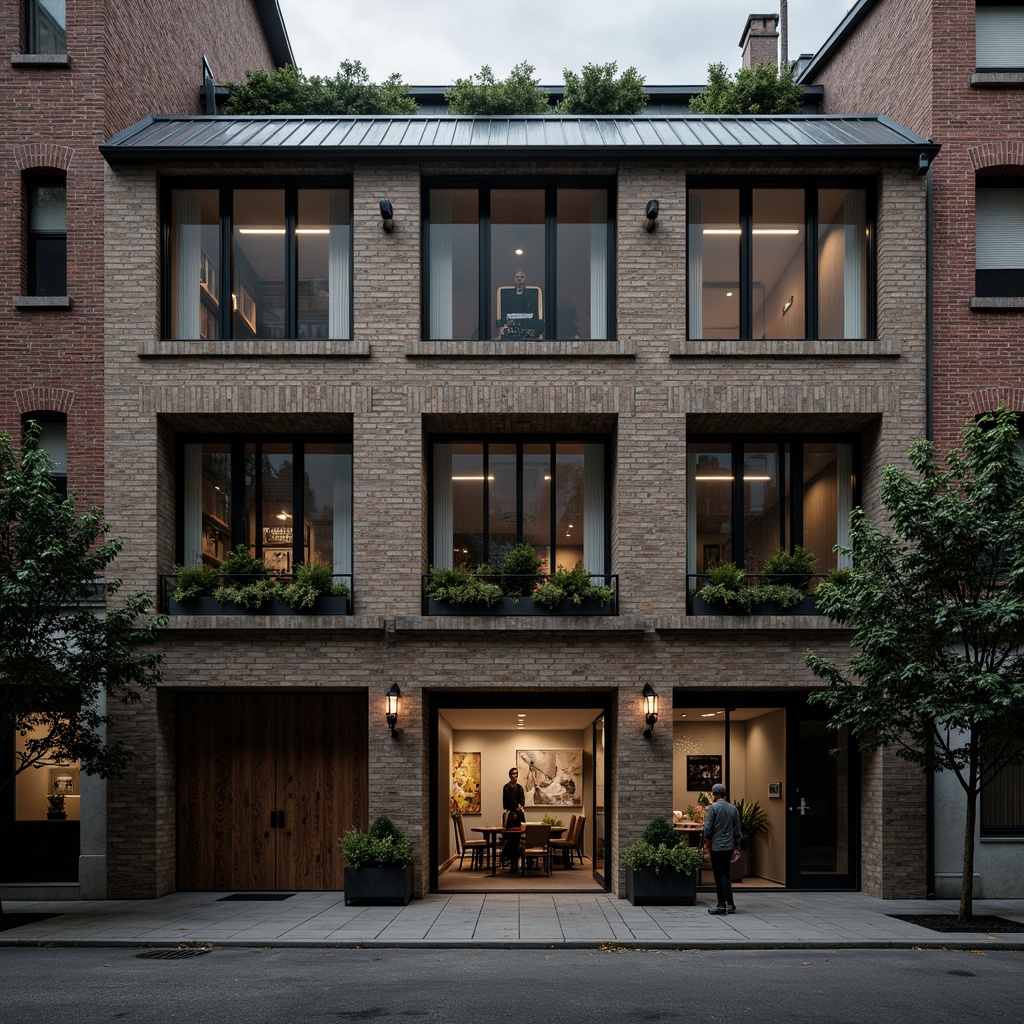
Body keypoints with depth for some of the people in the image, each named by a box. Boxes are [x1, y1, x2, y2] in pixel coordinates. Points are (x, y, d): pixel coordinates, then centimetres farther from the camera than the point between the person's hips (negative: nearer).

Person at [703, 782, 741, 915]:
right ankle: (729, 905, 13)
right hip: (729, 847, 6)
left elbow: (707, 828, -10)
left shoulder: (713, 808, -8)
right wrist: (736, 848, 17)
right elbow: (737, 830, 10)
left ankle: (723, 905, -5)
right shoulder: (733, 809, 8)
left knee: (720, 875, -2)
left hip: (717, 846, -6)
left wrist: (707, 844, 3)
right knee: (725, 874, 13)